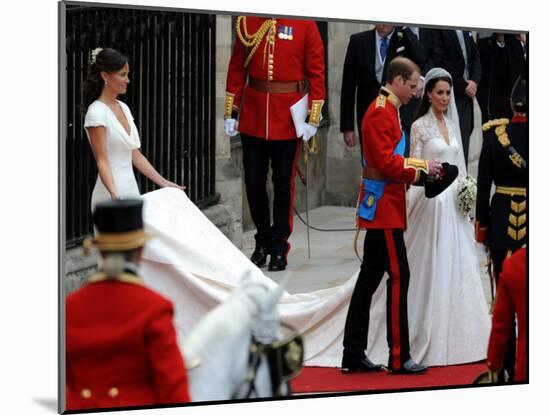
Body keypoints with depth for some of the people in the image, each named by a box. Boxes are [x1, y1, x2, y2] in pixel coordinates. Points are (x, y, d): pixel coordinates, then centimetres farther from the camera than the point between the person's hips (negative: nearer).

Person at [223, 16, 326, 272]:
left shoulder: (305, 25, -5)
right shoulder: (247, 22, 2)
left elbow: (316, 73, -4)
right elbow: (236, 68, 7)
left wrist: (313, 119, -8)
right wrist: (231, 112, 4)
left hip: (288, 116, -2)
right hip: (252, 117, 2)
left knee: (283, 183, 5)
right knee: (253, 180, 6)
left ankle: (279, 248, 15)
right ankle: (263, 239, 25)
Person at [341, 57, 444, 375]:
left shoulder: (387, 110, 18)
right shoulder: (381, 112, -14)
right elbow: (387, 163, -21)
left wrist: (422, 171, 7)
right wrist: (423, 168, -13)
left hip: (381, 208, 10)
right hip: (384, 208, -10)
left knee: (369, 278, 10)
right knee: (399, 277, -7)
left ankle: (354, 355, 13)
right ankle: (399, 358, -3)